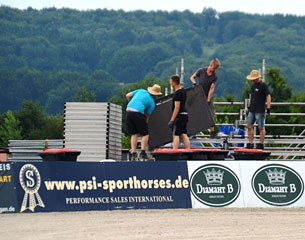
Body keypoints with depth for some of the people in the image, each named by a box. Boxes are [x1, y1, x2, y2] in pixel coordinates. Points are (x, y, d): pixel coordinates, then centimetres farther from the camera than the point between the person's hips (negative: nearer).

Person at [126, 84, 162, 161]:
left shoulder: (141, 91, 21)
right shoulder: (152, 102, 11)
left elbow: (128, 95, 21)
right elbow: (147, 116, 11)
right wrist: (145, 125, 21)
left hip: (128, 110, 5)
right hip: (138, 112, -5)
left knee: (134, 134, 15)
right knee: (145, 134, 8)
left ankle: (133, 154, 10)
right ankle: (143, 153, -4)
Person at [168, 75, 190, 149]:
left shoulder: (177, 93, -16)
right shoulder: (183, 91, 13)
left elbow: (177, 107, -20)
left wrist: (172, 120, -19)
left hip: (179, 115, -9)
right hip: (185, 115, 9)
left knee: (176, 135, -8)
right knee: (184, 135, 9)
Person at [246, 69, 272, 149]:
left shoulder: (263, 85, -10)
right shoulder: (253, 85, 13)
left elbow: (268, 97, -13)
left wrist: (268, 108, -17)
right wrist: (249, 106, 21)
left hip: (260, 111, -8)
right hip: (252, 110, 8)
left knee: (261, 128, -1)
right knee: (249, 126, 6)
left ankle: (261, 144, 3)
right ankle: (250, 143, 13)